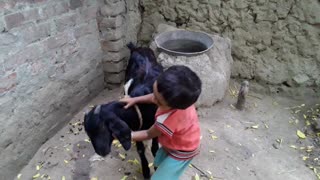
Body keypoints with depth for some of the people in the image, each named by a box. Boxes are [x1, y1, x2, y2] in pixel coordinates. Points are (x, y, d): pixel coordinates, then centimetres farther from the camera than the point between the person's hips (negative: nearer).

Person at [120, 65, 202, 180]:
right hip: (176, 141, 8)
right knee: (158, 164, 27)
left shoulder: (166, 121, -45)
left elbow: (148, 135, -22)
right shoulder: (178, 96, -28)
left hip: (181, 151, -7)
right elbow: (156, 96, -3)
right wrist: (135, 100, -6)